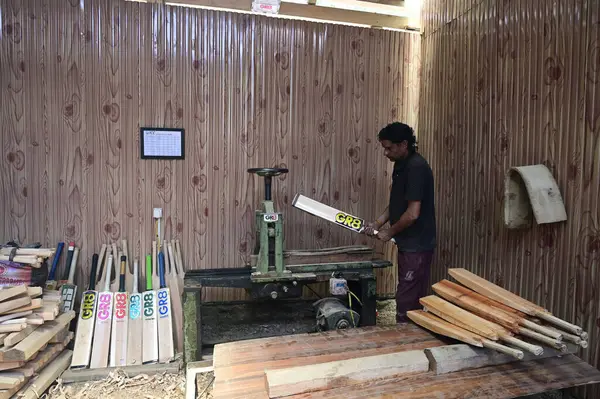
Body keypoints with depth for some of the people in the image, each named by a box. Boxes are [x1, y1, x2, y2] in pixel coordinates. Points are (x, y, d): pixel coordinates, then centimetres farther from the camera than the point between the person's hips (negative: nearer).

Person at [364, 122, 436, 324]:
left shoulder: (416, 167, -21)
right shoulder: (401, 165, 10)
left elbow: (412, 214, -24)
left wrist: (389, 232, -10)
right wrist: (377, 223, 6)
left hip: (417, 246, -10)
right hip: (409, 244, 10)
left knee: (407, 301, -1)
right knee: (413, 299, 18)